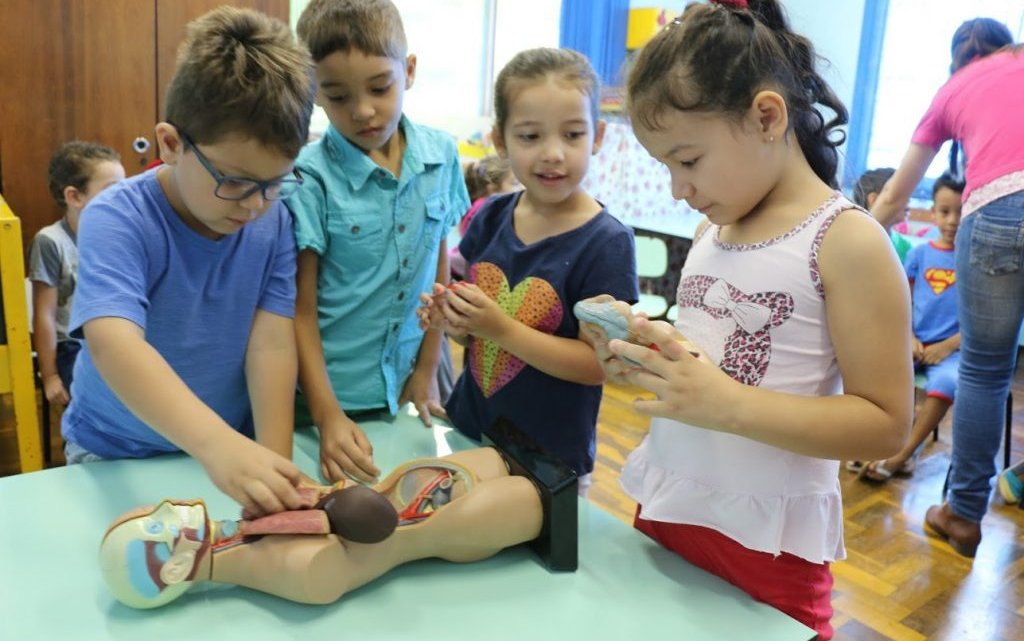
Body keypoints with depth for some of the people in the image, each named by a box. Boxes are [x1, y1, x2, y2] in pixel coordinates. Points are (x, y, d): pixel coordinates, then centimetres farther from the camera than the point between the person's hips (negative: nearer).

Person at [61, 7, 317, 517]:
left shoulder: (275, 222, -8)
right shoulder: (117, 220, -18)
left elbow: (272, 343, -13)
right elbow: (114, 343, -33)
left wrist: (274, 462, -26)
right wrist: (217, 444, -48)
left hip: (233, 445, 2)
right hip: (117, 455, -1)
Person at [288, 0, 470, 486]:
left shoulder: (441, 157, -5)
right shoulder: (309, 177, -16)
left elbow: (439, 266, 4)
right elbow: (301, 306, -12)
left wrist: (427, 371, 5)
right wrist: (328, 417, -17)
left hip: (402, 391, 4)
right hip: (326, 392, -3)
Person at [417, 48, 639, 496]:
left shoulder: (606, 242, -17)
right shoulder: (491, 217, -3)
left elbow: (599, 364, -18)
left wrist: (503, 329, -25)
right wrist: (451, 319, -13)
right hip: (468, 429, 5)